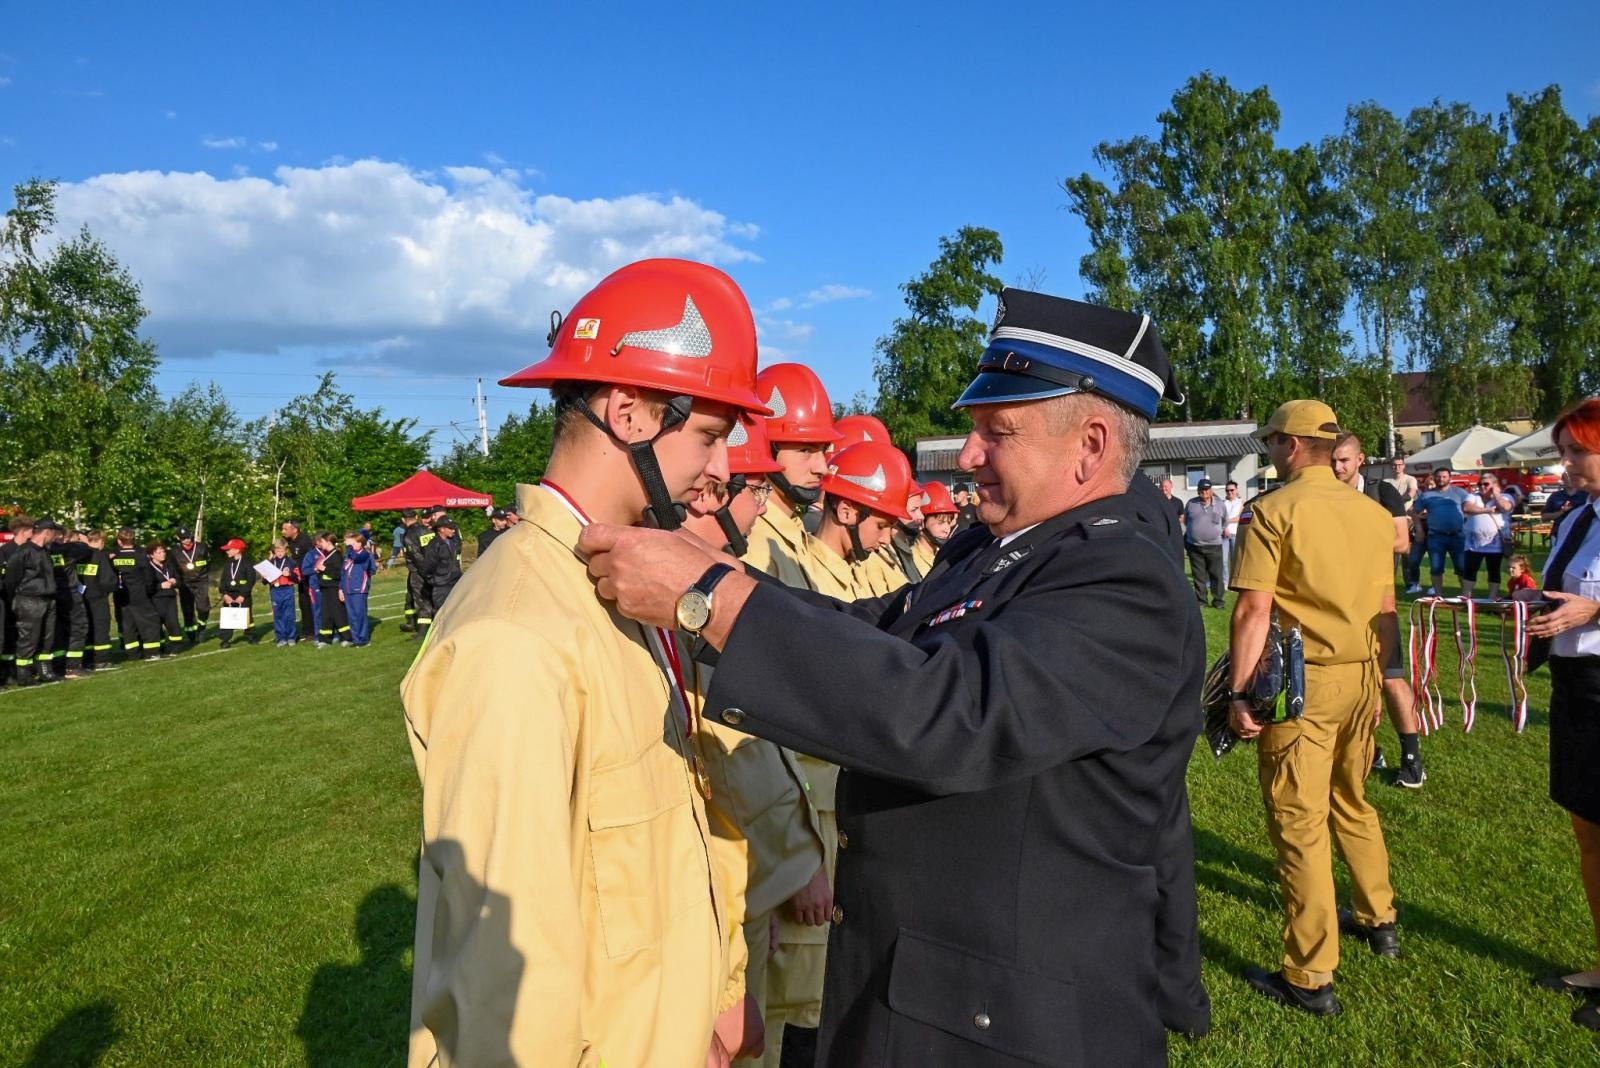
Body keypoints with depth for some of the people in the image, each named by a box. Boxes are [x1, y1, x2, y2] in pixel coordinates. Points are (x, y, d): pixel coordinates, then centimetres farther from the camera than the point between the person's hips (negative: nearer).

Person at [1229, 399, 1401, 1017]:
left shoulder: (1273, 511, -11)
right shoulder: (1373, 514, 7)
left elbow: (1254, 609, -17)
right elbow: (1387, 612, 10)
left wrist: (1239, 691, -14)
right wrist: (1375, 677, 20)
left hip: (1302, 682, -6)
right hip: (1362, 677, 7)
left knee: (1299, 823, 1)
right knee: (1352, 803, 25)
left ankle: (1311, 978, 8)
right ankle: (1378, 921, 41)